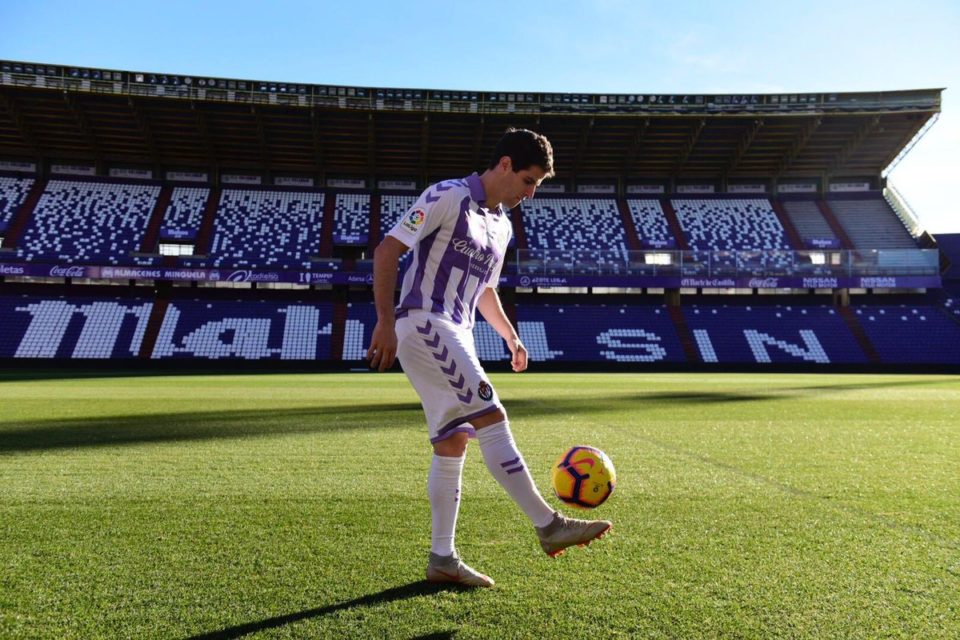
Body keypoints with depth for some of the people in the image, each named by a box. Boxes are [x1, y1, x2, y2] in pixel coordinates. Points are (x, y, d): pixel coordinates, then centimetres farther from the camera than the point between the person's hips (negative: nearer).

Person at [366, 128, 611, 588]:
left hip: (455, 337, 9)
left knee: (452, 443, 7)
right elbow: (387, 250, -11)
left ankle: (441, 559, 15)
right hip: (423, 325, -9)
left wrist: (510, 336, 17)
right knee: (491, 416, -15)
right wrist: (385, 321, -17)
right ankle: (548, 525, -8)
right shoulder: (448, 197, -6)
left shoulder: (502, 225, 18)